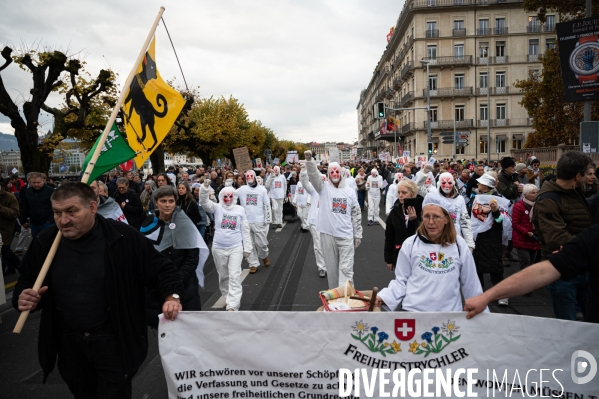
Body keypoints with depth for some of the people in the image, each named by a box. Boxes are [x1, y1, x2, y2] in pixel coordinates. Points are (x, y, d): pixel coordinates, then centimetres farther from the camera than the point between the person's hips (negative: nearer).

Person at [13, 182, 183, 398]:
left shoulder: (123, 238, -17)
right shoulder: (45, 242, -3)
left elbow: (160, 269, -12)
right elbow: (25, 281, 13)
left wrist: (171, 295, -30)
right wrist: (22, 297, -9)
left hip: (114, 341, -4)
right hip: (68, 343, 5)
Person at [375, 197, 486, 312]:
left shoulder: (459, 245, -1)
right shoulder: (410, 244, -5)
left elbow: (470, 283, 7)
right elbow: (402, 280, -1)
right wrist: (384, 297, -15)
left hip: (449, 312, 1)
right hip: (413, 310, -1)